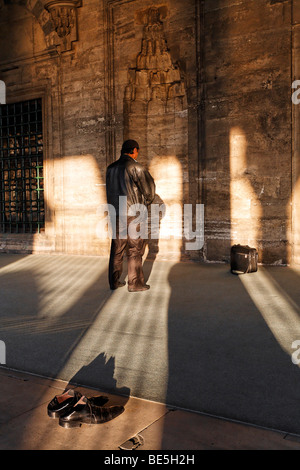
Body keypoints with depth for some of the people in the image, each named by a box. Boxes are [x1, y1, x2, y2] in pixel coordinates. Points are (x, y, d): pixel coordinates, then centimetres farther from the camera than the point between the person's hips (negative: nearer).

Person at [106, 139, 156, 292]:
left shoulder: (111, 168, 10)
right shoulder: (135, 167, -9)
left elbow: (110, 191, 12)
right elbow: (149, 189, -6)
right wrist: (145, 204, 11)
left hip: (116, 214, 6)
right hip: (133, 214, -6)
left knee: (117, 248, 12)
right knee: (135, 249, 1)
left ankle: (114, 281, 18)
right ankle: (135, 283, 6)